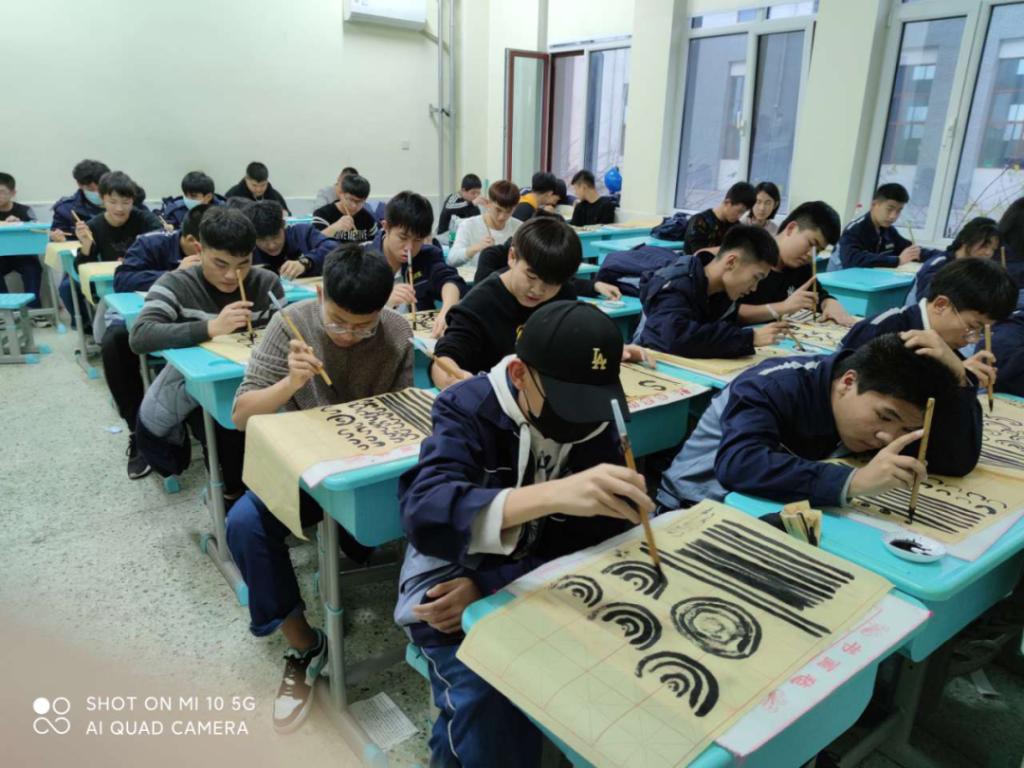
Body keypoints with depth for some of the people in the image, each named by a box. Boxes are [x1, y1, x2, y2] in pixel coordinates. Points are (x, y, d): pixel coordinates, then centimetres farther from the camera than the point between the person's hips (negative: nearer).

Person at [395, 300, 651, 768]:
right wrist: (552, 494, -52)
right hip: (451, 578, -3)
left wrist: (488, 587, -24)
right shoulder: (468, 408, -19)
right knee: (489, 710, -27)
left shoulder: (601, 424, -8)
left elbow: (595, 544, -11)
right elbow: (423, 514, -36)